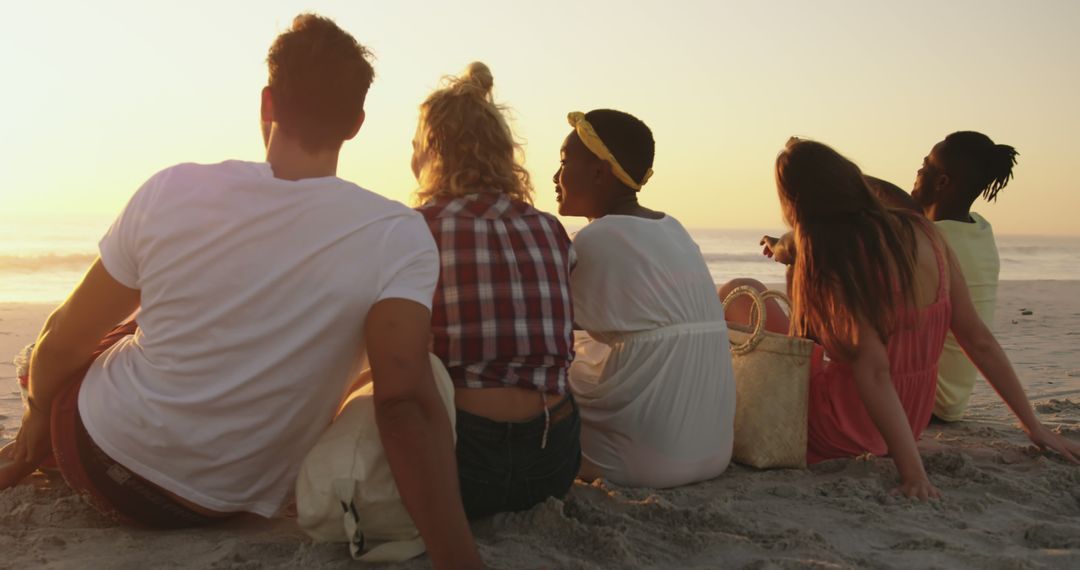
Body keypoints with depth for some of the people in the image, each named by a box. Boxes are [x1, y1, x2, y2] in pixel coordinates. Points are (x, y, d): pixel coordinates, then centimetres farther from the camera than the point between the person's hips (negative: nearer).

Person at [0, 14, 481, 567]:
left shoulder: (173, 190, -16)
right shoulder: (398, 237, -22)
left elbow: (61, 344, -5)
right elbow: (404, 402, -32)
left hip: (95, 447, -1)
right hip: (216, 503, 1)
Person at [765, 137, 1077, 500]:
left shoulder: (827, 261, -23)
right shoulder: (922, 234, -7)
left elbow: (873, 368, -28)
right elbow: (979, 340, -4)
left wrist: (912, 471, -27)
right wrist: (1034, 426, 3)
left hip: (841, 432, -6)